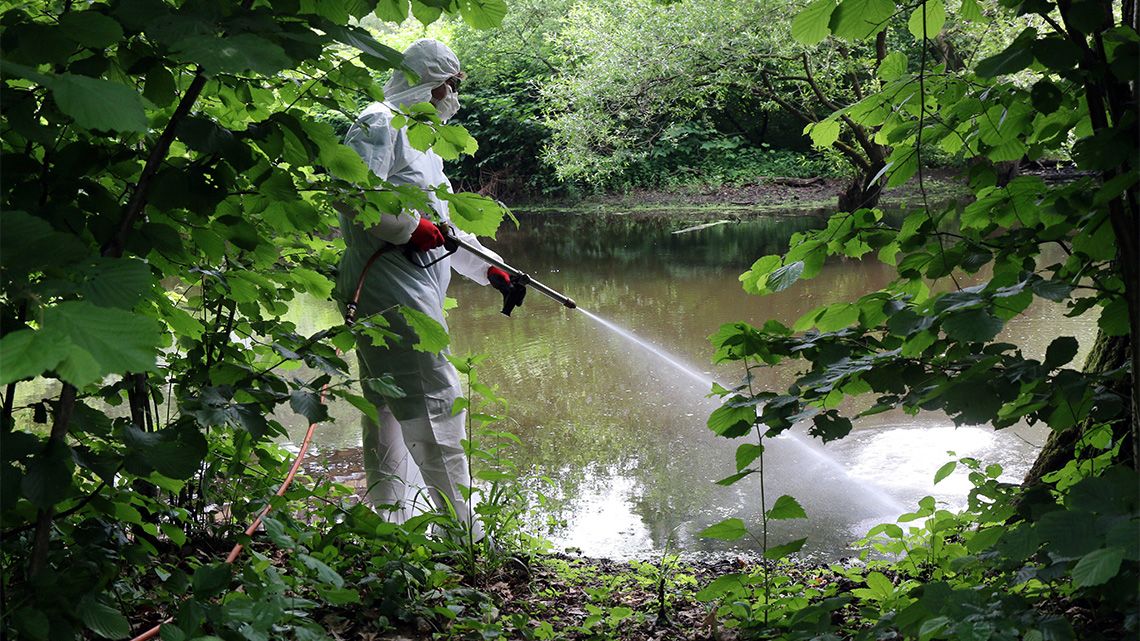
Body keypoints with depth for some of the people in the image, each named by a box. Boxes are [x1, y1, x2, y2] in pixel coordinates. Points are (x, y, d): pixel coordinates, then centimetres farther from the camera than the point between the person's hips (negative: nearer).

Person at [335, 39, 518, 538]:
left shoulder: (420, 138, 26)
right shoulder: (380, 123, -6)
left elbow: (444, 227, 29)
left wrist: (491, 270, 24)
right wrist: (411, 226, -18)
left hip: (412, 292, 11)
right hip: (390, 286, -11)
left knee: (390, 406, 14)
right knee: (436, 401, -11)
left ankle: (388, 521, 22)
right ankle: (464, 531, -8)